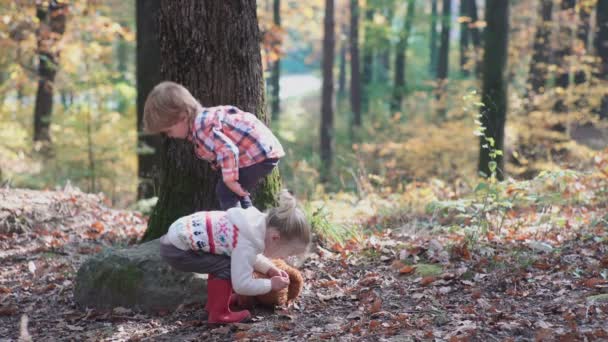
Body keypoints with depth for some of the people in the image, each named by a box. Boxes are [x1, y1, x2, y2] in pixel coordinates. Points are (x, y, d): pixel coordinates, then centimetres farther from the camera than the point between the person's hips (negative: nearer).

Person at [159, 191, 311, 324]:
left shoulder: (259, 224, 3)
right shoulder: (246, 243, -27)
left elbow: (249, 257, 22)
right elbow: (242, 285, -25)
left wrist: (270, 269, 9)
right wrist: (271, 284, -10)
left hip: (179, 233, 9)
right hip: (176, 250, -9)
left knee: (222, 261, 18)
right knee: (226, 266, -15)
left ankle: (214, 303, 30)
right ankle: (218, 314, -4)